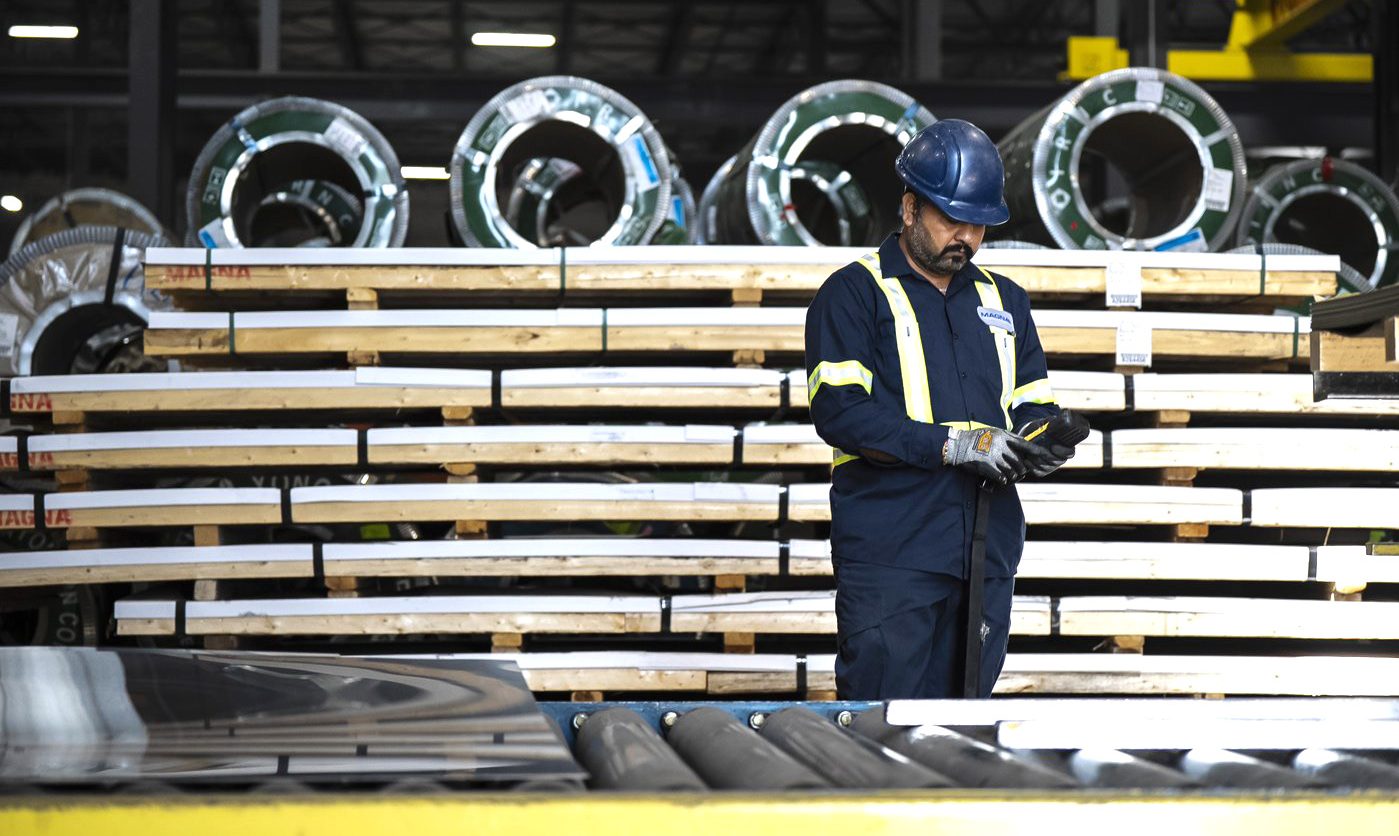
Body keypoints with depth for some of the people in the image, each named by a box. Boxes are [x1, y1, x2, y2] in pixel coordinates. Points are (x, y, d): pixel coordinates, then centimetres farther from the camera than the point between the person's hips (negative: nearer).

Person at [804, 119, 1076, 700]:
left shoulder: (1003, 300, 20)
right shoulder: (853, 294, 2)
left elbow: (1034, 404, 20)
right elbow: (839, 412, -10)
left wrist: (1046, 443, -5)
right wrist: (951, 444, -18)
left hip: (988, 550, 6)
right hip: (888, 555, -6)